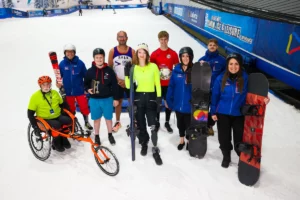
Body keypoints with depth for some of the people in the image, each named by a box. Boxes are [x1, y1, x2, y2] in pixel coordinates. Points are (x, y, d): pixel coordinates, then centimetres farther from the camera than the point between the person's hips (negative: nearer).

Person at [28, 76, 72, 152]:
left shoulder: (55, 93, 4)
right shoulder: (35, 96, -9)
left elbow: (63, 104, 15)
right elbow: (30, 113, -9)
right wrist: (35, 127, -16)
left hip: (58, 116, 4)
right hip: (45, 119, -4)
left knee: (68, 120, -24)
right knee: (57, 125, -32)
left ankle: (63, 138, 2)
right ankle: (56, 143, -2)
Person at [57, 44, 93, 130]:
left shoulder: (80, 63, -7)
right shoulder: (62, 64, -4)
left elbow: (86, 76, -1)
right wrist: (58, 83, -13)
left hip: (80, 90, -1)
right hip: (68, 91, 2)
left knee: (84, 107, 2)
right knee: (70, 109, 15)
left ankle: (86, 122, 25)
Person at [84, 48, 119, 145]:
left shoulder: (109, 70, -4)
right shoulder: (90, 71, -2)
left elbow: (114, 85, -1)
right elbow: (85, 83, 9)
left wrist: (116, 98, -1)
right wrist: (88, 89, -12)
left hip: (107, 99, 0)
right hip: (94, 100, 0)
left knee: (108, 118, 12)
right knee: (96, 119, 12)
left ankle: (110, 135, 31)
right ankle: (97, 136, 29)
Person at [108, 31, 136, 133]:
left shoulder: (132, 51, -1)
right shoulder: (113, 51, -1)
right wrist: (118, 80, -10)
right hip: (117, 82, 0)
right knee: (118, 101, 10)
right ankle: (117, 122, 23)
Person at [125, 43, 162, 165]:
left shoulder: (153, 66, 0)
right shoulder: (134, 68, 4)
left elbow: (157, 83, 2)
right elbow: (128, 86, 0)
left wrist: (159, 97, -5)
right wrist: (127, 74, -13)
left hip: (151, 97, -2)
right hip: (138, 98, 2)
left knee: (152, 126, -7)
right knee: (141, 124, 12)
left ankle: (155, 150, 6)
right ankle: (144, 144, 33)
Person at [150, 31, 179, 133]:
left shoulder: (173, 54, -1)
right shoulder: (154, 54, -2)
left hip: (169, 83, 1)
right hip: (157, 83, 0)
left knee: (168, 103, 10)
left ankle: (167, 123, 26)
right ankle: (157, 122, 26)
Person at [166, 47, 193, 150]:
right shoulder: (176, 70, -5)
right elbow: (171, 86, -1)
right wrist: (169, 100, -2)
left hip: (189, 104, -2)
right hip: (178, 103, 3)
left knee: (188, 124, 13)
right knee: (180, 123, 21)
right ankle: (181, 140, 42)